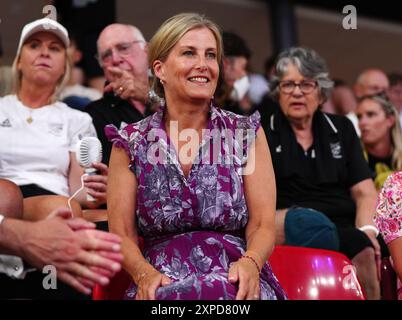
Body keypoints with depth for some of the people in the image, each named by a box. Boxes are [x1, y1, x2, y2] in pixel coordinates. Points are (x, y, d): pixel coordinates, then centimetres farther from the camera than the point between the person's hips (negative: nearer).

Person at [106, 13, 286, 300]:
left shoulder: (247, 134, 8)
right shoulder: (130, 144, 8)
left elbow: (263, 225, 3)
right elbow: (123, 235, 5)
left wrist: (249, 263, -19)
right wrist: (146, 275, -17)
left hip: (236, 284, 0)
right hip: (162, 284, 0)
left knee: (218, 291, -36)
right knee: (167, 296, -36)